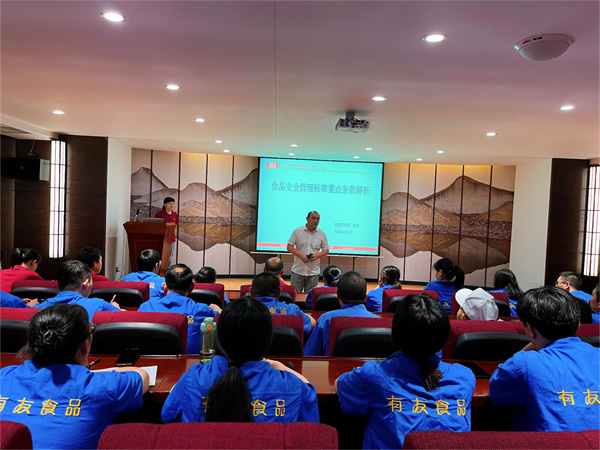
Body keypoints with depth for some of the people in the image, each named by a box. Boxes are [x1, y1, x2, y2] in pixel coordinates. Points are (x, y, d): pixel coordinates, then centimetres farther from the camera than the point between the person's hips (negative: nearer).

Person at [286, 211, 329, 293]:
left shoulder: (321, 234, 6)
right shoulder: (298, 231, 2)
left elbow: (326, 250, 9)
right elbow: (289, 247, 1)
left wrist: (317, 255, -12)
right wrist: (301, 255, -14)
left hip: (313, 272, 1)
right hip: (298, 271, -1)